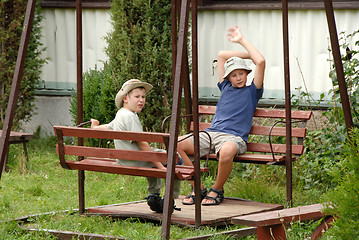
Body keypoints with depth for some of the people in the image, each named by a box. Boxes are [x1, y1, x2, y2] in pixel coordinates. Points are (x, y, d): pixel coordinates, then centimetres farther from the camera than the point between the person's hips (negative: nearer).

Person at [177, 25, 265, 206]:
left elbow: (260, 62, 2)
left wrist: (242, 41, 10)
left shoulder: (252, 91, 15)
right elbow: (222, 55, 34)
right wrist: (248, 54, 34)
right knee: (176, 144, -20)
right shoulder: (226, 87, 28)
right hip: (210, 134, 5)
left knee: (226, 151, -43)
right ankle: (198, 188, -10)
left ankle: (217, 190, -15)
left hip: (234, 137, -5)